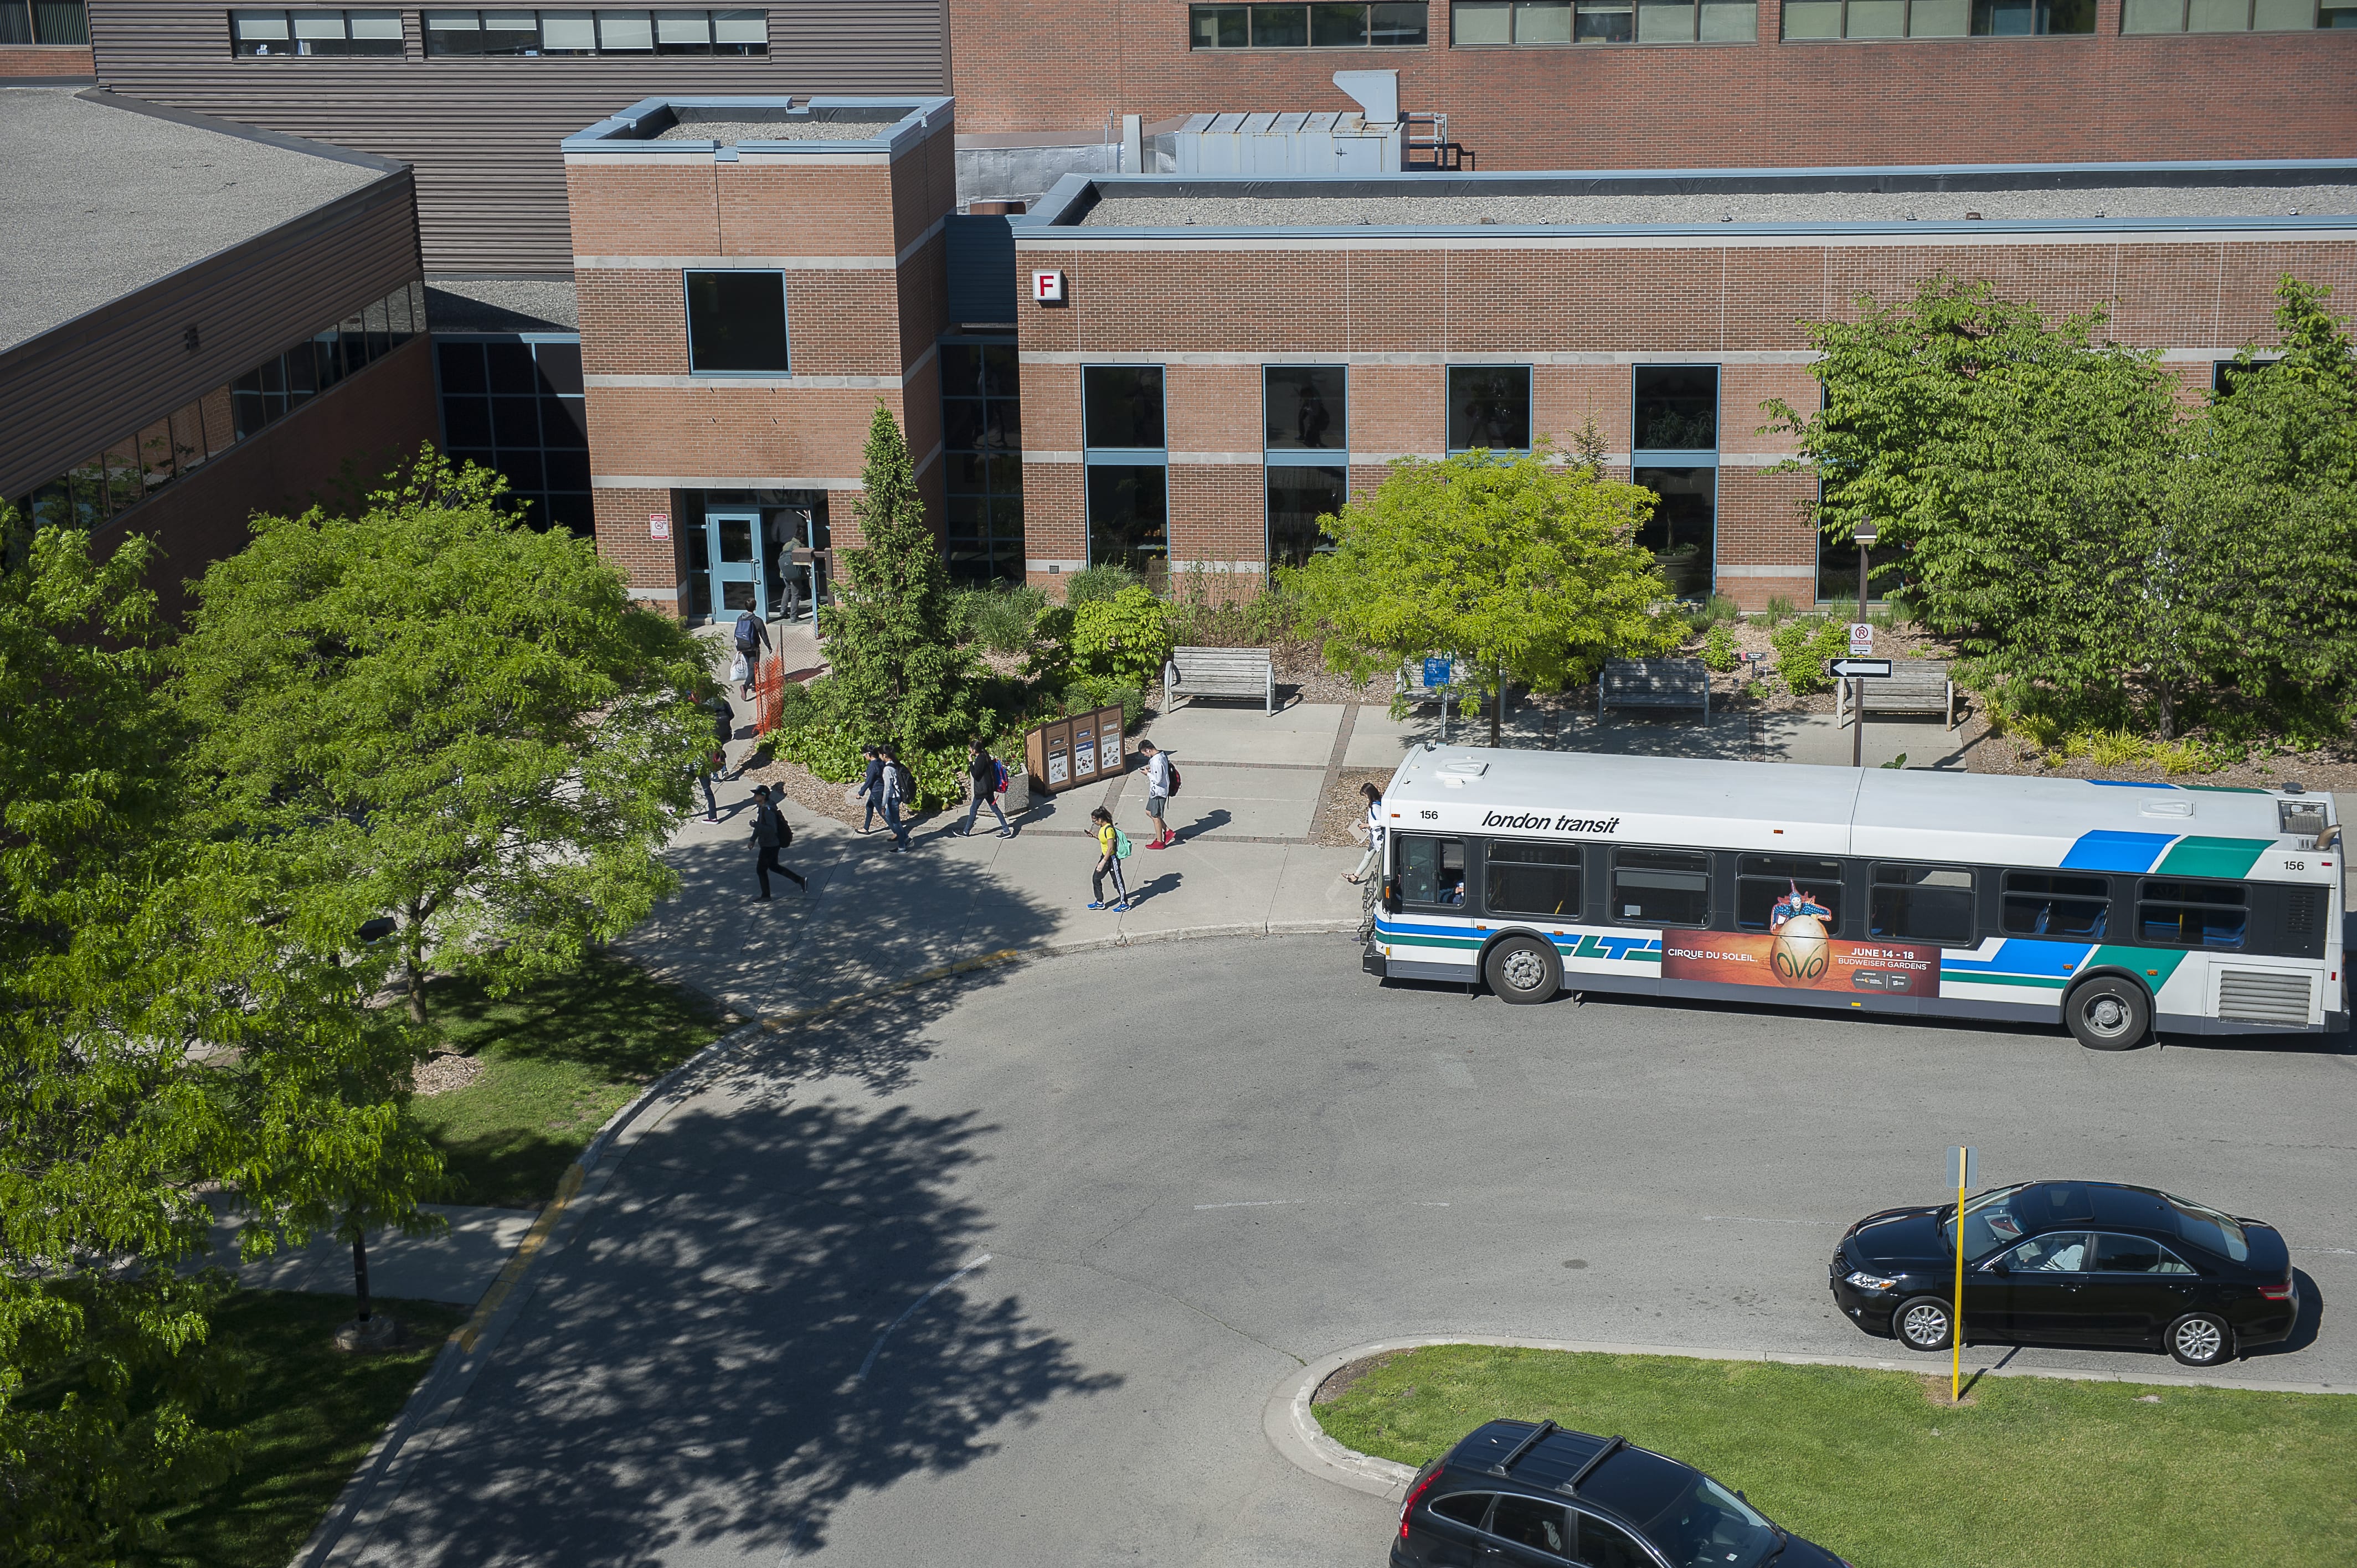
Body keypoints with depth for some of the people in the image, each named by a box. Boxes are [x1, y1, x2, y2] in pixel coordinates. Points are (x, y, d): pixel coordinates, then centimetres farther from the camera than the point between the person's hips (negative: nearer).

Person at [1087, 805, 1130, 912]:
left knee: (1117, 881, 3)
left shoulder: (1109, 830, -26)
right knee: (1096, 878, 14)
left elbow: (1110, 848, -27)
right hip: (1104, 856, 10)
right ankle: (1099, 903, 26)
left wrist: (1103, 862, -27)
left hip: (1112, 858, -10)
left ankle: (1125, 904, 17)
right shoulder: (1102, 827, 2)